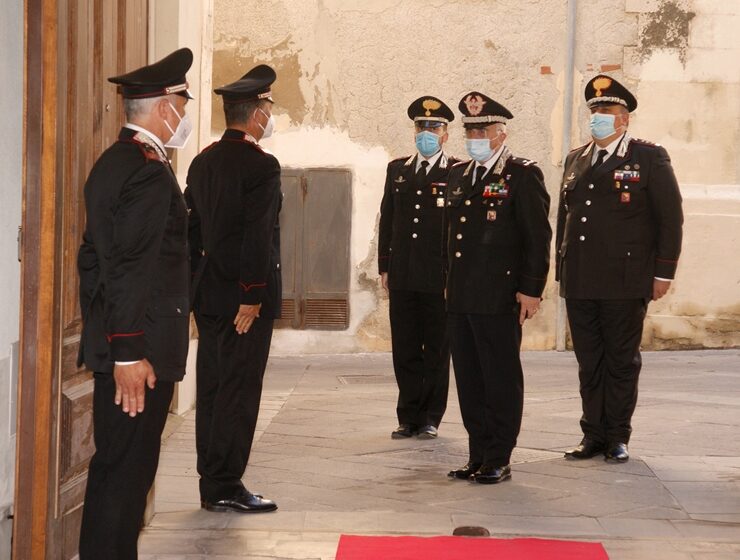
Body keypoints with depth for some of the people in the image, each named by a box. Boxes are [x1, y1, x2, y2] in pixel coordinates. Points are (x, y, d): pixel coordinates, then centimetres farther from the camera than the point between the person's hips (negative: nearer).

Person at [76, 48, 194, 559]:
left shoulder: (112, 162, 15)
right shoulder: (148, 171, -16)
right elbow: (131, 270, -22)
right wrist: (129, 352, -22)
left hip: (118, 345, 10)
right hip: (141, 349, -10)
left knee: (117, 468, 15)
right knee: (127, 469, -5)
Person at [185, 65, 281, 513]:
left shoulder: (203, 161, 11)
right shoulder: (261, 166, -14)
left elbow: (193, 227, 13)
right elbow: (257, 237, -19)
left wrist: (196, 286, 17)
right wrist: (252, 297, -16)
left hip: (208, 292, 8)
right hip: (244, 296, -8)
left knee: (211, 388, 11)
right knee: (239, 391, -4)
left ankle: (211, 484, 16)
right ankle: (225, 488, -2)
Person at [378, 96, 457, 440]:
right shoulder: (397, 170, 14)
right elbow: (387, 220, 15)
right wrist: (384, 266, 10)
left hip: (440, 278, -4)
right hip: (403, 276, 4)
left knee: (436, 351, 3)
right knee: (404, 350, 6)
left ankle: (431, 418, 11)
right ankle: (409, 417, 14)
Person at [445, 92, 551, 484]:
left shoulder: (522, 176, -5)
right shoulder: (459, 176, 17)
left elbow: (538, 237, -9)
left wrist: (531, 290, -14)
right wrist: (452, 285, 17)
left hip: (500, 300, -7)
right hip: (461, 300, 7)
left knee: (501, 381, -1)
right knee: (469, 381, 10)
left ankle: (499, 461, 5)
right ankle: (478, 456, 17)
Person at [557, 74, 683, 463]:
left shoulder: (649, 158, 0)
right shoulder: (575, 160, 15)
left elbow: (670, 217, -2)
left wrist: (663, 272, -6)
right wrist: (562, 270, 15)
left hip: (625, 282, -5)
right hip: (580, 283, 5)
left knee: (621, 361, 3)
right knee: (589, 362, 8)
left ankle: (617, 438, 11)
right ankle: (593, 435, 15)